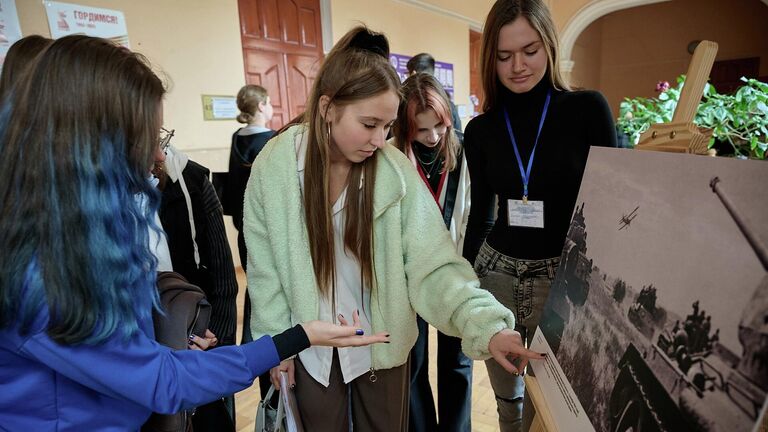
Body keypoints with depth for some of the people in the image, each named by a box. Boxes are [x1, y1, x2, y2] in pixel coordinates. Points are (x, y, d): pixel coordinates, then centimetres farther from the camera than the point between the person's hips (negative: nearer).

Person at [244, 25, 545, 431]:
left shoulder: (396, 170, -18)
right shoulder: (274, 166, -15)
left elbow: (433, 263, -21)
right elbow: (264, 267, -6)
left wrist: (488, 326, -34)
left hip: (383, 343, 0)